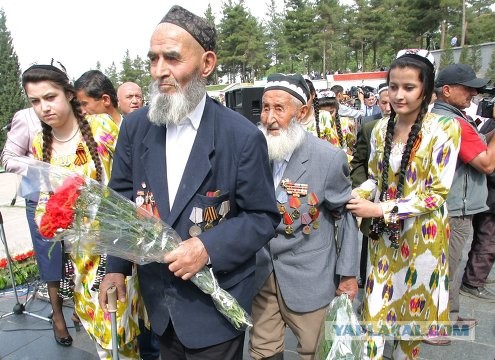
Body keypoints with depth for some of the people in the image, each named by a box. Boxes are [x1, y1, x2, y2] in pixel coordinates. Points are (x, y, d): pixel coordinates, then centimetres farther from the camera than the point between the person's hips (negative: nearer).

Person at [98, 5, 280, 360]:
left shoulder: (243, 136, -18)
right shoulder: (135, 126, -4)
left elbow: (263, 217, -12)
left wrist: (209, 248, -25)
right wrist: (116, 266, -2)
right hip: (158, 296, 5)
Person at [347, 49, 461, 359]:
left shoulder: (445, 129, -15)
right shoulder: (381, 128, -1)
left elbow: (437, 193, -17)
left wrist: (380, 208, -24)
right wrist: (356, 196, -13)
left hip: (421, 234, -3)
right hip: (383, 232, 4)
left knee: (411, 305, 15)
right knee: (376, 303, 11)